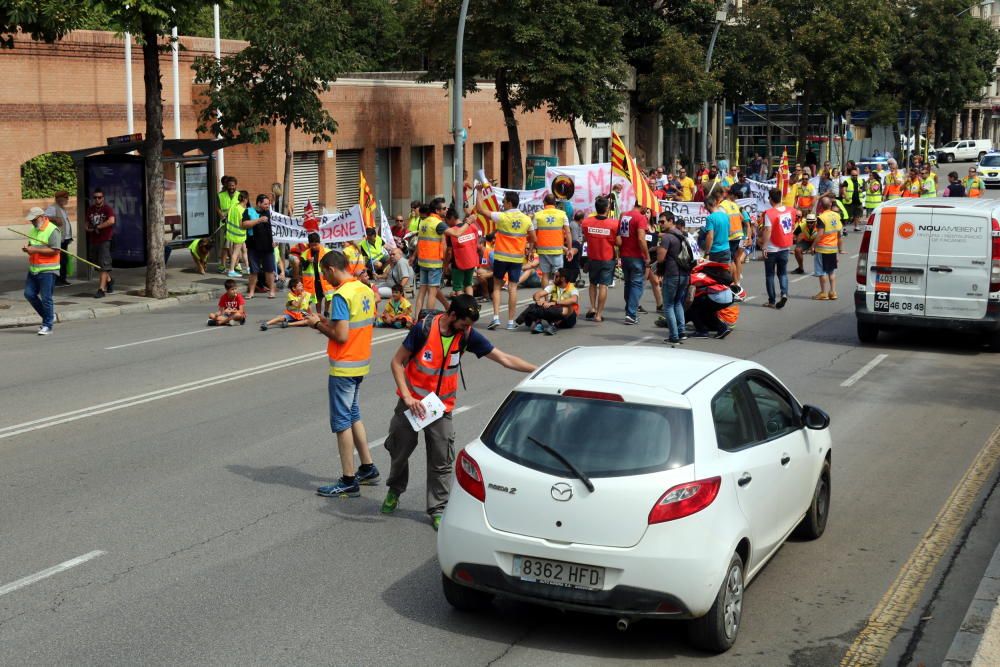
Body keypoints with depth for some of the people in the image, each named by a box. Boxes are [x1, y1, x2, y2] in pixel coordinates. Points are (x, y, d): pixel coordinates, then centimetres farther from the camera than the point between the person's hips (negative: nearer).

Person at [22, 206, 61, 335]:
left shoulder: (53, 230, -12)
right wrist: (27, 248, 2)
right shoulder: (33, 230, 15)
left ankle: (47, 325, 7)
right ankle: (49, 316, 22)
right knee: (29, 294, 6)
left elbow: (55, 250, -19)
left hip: (47, 270, -8)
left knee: (46, 298, -4)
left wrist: (35, 250, -20)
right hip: (33, 269, 8)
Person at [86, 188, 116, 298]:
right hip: (93, 240, 7)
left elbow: (111, 221, -26)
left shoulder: (107, 209, -8)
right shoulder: (90, 209, 11)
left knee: (104, 265, -9)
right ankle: (109, 280, 38)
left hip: (105, 240, -7)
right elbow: (87, 223, 21)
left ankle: (101, 289, -11)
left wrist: (98, 227, -20)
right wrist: (88, 228, -3)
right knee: (97, 264, 16)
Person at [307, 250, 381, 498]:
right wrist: (327, 322, 9)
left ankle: (349, 482, 2)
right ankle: (368, 468, 28)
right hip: (361, 363, 9)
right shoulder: (366, 290, 8)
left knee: (342, 422, -1)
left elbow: (341, 336, -24)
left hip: (343, 367, -9)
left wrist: (318, 324, -8)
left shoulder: (341, 295, -20)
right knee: (353, 415, 21)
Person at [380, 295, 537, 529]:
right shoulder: (424, 329, -18)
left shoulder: (467, 335, -9)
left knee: (441, 462, -1)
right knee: (399, 450, 14)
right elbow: (397, 362, -11)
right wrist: (407, 397, -20)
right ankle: (395, 490, 41)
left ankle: (438, 510, 12)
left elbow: (504, 359, -7)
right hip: (412, 403, -1)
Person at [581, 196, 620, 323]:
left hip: (592, 258, 2)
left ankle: (592, 308, 10)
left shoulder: (586, 222, -8)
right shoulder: (614, 223, -15)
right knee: (603, 285, 2)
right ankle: (599, 314, 1)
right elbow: (618, 243, -13)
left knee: (593, 283, 21)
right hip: (607, 259, -2)